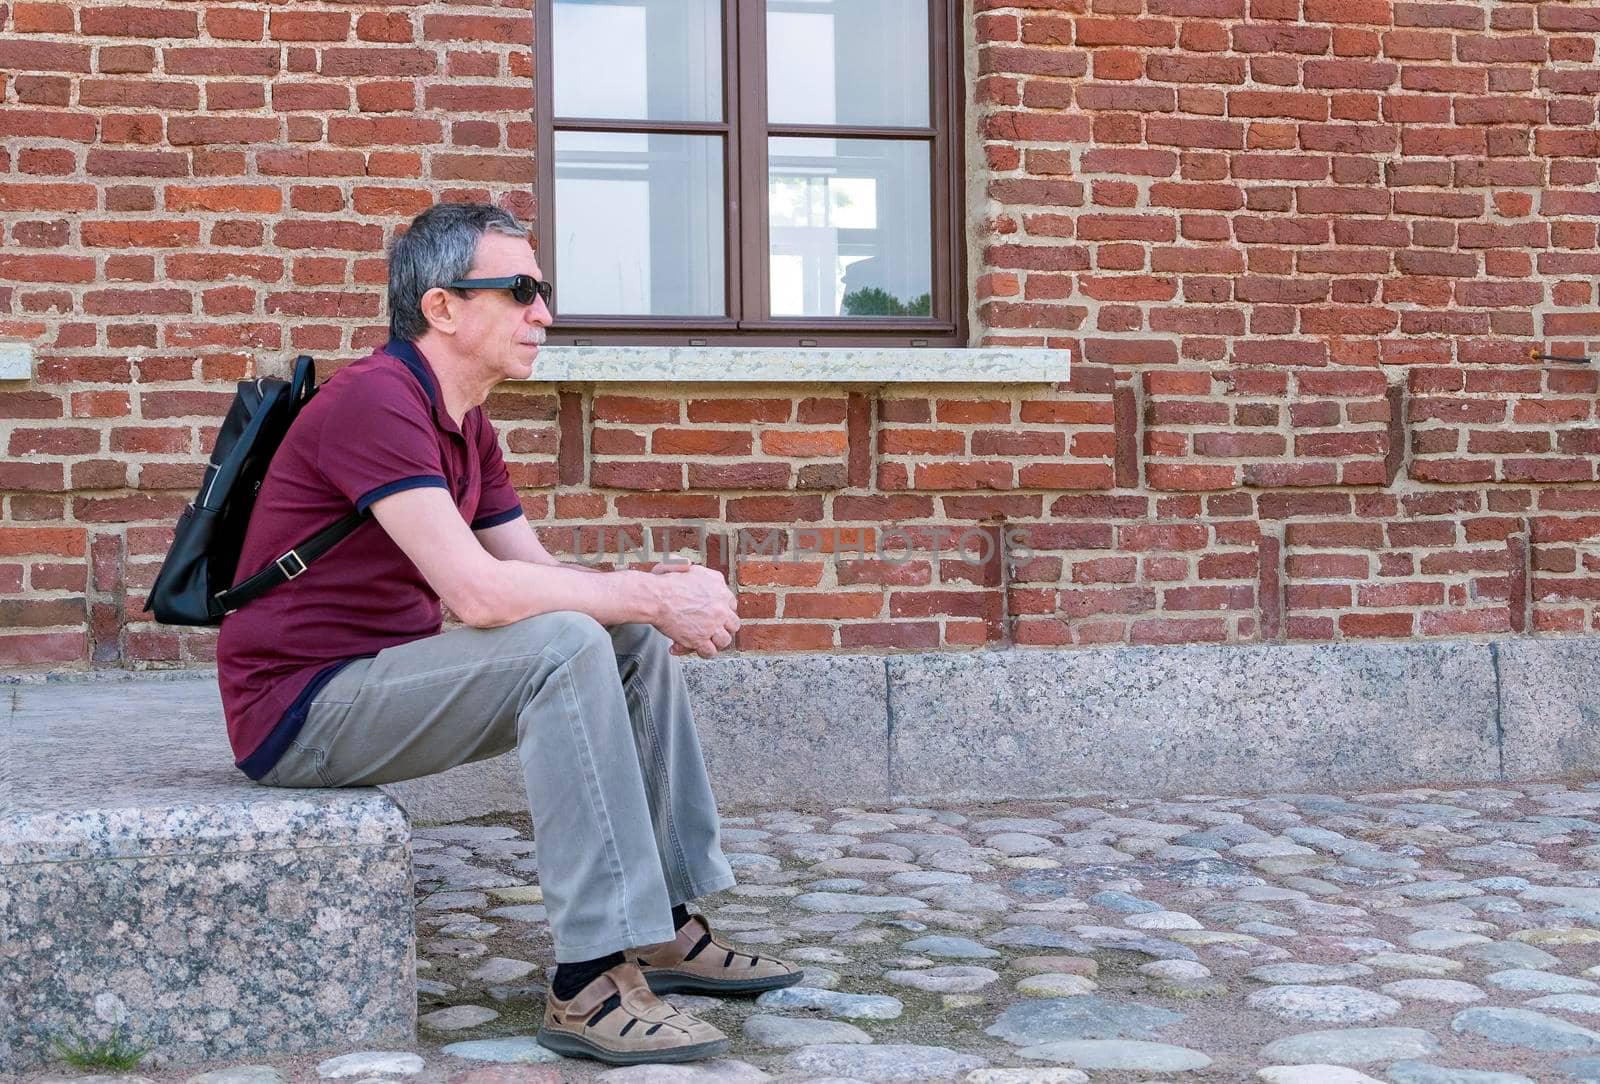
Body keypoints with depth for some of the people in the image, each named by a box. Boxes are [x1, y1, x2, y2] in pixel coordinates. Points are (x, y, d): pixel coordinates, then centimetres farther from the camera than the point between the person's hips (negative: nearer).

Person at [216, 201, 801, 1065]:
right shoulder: (375, 401, -20)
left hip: (384, 672, 10)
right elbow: (477, 590, -30)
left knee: (639, 644, 7)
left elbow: (538, 572, 10)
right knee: (567, 647, -28)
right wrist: (650, 596, -21)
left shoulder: (466, 427, 12)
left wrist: (658, 589, -10)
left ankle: (666, 926, 9)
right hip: (301, 708, -10)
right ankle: (592, 983, -27)